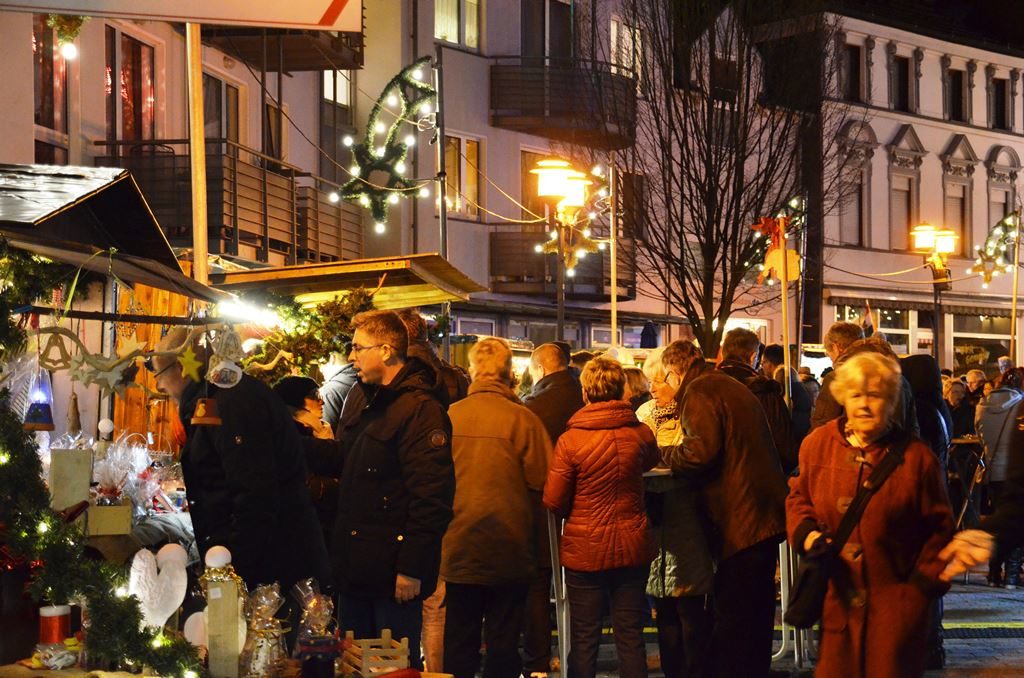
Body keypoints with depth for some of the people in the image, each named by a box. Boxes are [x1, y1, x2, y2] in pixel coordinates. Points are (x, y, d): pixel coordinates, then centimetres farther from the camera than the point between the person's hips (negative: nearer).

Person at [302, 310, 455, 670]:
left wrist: (411, 568, -22)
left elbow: (431, 495, -21)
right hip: (355, 566, 9)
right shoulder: (360, 397, 12)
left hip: (393, 572, -9)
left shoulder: (420, 409, -17)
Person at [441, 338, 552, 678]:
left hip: (459, 545, 2)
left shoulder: (448, 416, -5)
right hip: (508, 547, -2)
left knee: (459, 641, 10)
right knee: (503, 641, 7)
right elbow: (541, 480, -10)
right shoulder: (522, 418, -11)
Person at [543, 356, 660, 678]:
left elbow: (553, 501, -9)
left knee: (584, 639, 5)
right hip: (632, 547, 3)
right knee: (631, 637, 9)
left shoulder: (570, 441, -15)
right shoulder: (641, 434, -5)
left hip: (585, 550, -3)